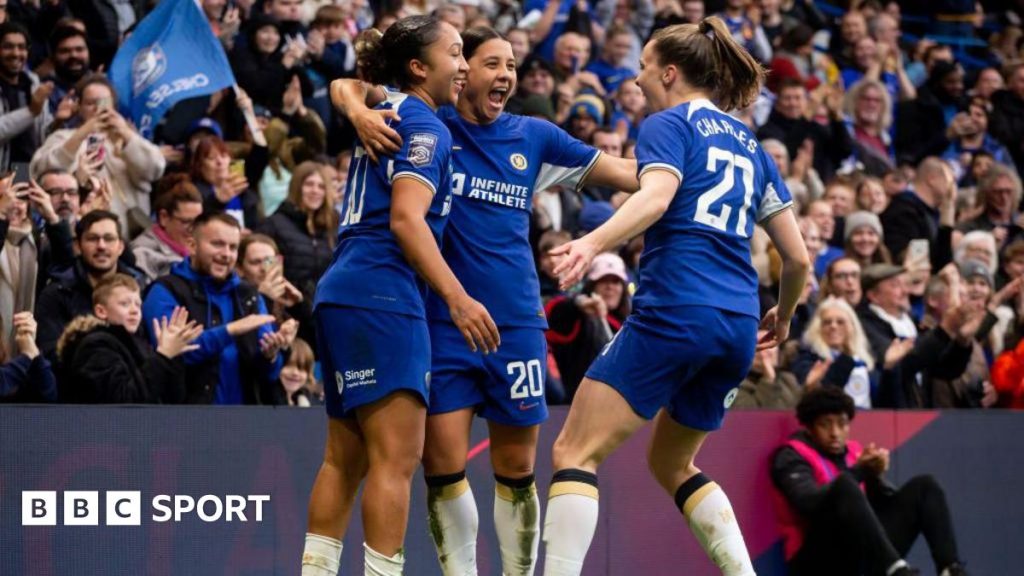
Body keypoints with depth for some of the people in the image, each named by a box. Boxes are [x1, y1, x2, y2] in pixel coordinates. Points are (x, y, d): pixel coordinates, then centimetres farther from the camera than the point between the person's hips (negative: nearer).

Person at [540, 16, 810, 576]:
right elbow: (798, 257, 19)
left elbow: (656, 197, -20)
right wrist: (783, 316, 38)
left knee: (575, 452, -6)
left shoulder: (668, 125, 3)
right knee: (673, 463, 23)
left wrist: (592, 243, -36)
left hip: (673, 310, -7)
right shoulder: (749, 144, 22)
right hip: (738, 327, 7)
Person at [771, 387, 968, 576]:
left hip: (863, 555, 7)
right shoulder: (793, 457, -1)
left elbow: (891, 502, 9)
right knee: (845, 484, -31)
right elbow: (810, 503, -21)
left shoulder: (854, 452, 18)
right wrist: (858, 471, -24)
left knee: (924, 486, 0)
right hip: (818, 559, -7)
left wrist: (876, 476, -10)